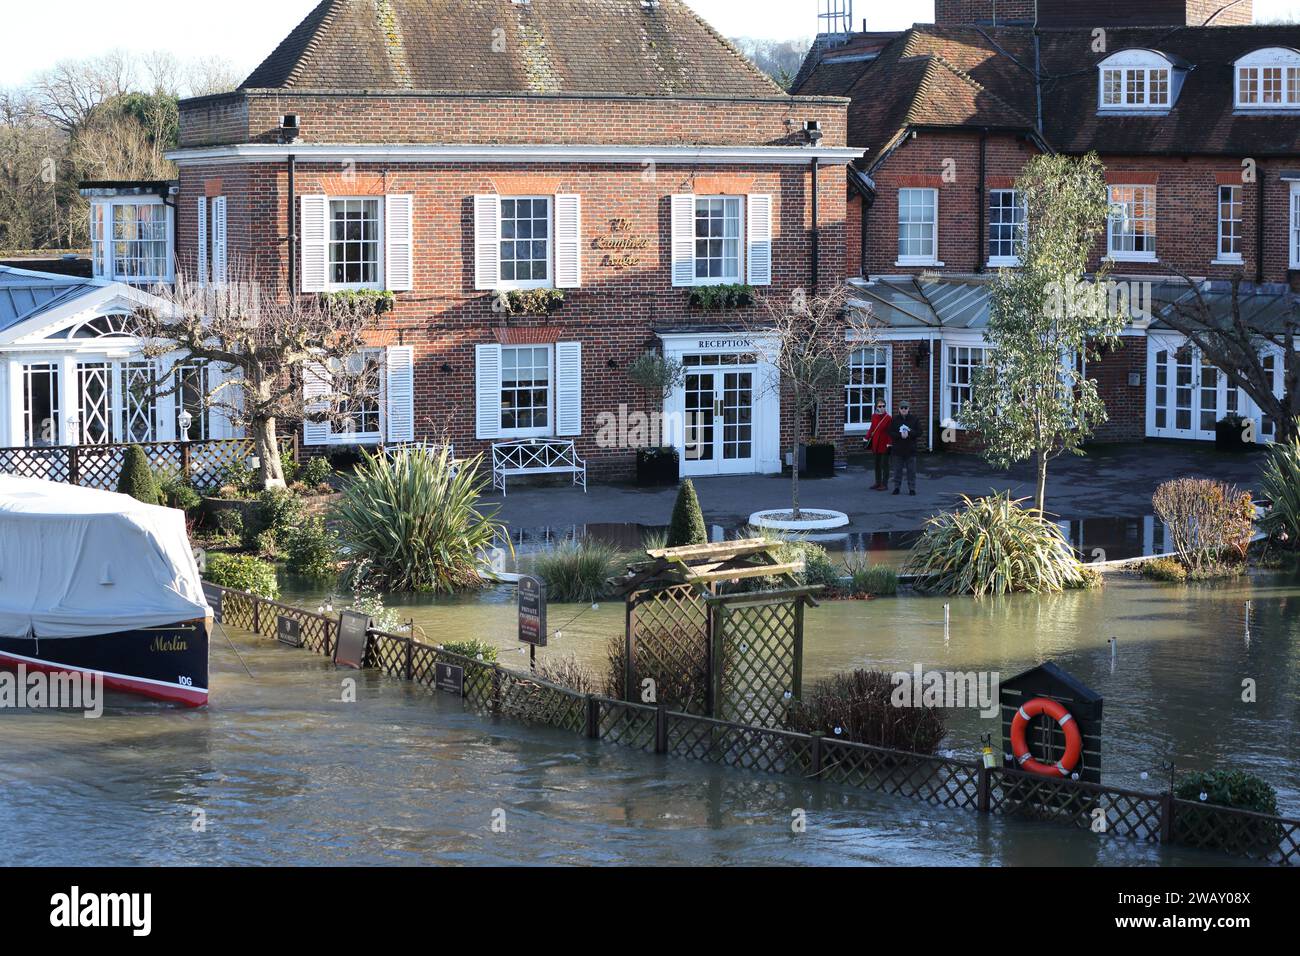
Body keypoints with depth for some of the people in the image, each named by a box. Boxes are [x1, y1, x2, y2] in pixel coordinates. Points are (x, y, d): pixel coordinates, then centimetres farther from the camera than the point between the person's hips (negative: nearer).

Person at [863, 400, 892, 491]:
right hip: (876, 445, 6)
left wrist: (890, 443, -17)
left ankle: (885, 484, 6)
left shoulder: (888, 418, -11)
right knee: (877, 464, 13)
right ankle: (878, 483, 23)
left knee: (884, 465, 0)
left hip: (884, 445, -6)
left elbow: (891, 432, -12)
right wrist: (866, 438, 8)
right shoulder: (874, 417, 5)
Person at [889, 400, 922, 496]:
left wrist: (909, 434, -17)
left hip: (910, 449, -1)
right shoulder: (895, 419, 3)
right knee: (898, 470, 7)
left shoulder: (914, 419, 2)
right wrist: (900, 435, -18)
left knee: (911, 470, 2)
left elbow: (919, 432, -3)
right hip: (898, 449, 1)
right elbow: (890, 433, -3)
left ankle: (912, 488, 9)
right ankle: (897, 487, 17)